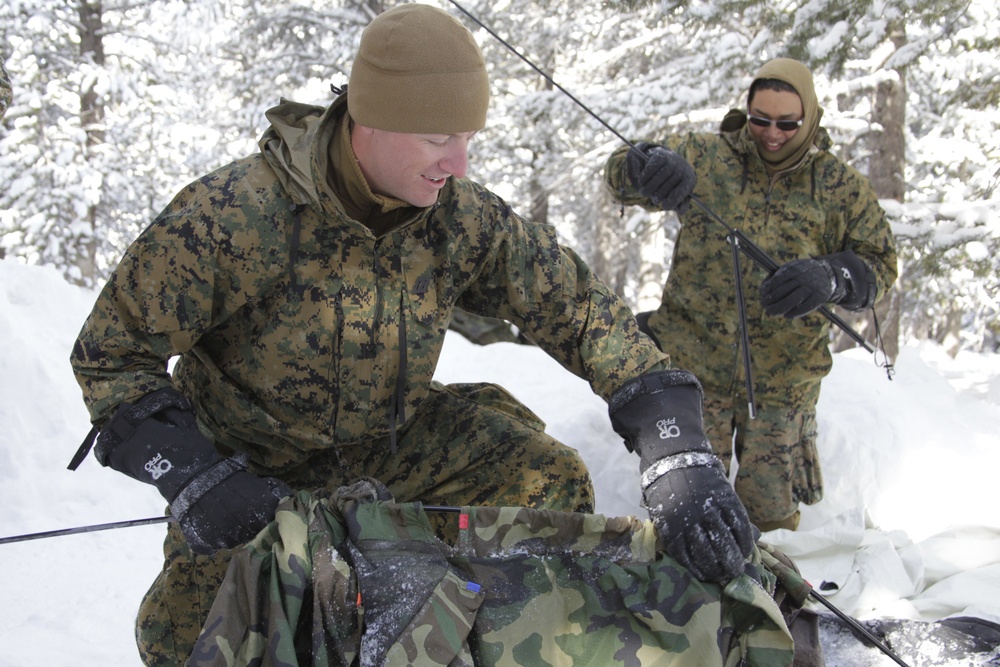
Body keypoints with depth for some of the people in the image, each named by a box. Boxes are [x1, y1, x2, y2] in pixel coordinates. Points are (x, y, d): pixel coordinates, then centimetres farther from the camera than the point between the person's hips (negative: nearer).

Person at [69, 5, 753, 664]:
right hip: (254, 463, -3)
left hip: (394, 443, 3)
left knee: (549, 480, -15)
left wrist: (678, 454, -29)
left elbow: (581, 307, -16)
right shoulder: (231, 217, -28)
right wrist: (201, 483, -31)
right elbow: (112, 350, -19)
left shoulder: (462, 217, -17)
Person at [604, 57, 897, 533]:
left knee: (771, 512, 10)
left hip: (782, 375, 1)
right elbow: (620, 173, -6)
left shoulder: (841, 188, 2)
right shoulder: (705, 157, -1)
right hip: (693, 359, 0)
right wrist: (652, 165, -31)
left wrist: (830, 278, -24)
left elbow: (879, 263, -1)